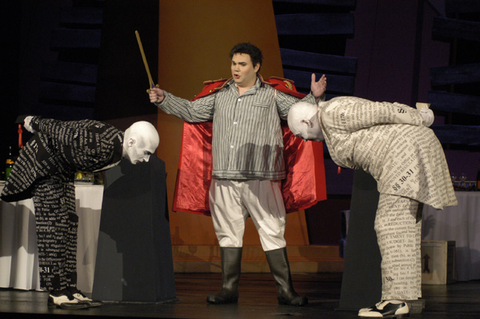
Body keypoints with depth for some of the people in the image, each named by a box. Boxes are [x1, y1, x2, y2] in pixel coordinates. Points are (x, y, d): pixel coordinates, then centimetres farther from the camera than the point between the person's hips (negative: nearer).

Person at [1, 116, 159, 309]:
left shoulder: (116, 145, -9)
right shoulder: (98, 146, -37)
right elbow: (61, 132, -25)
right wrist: (35, 123, -10)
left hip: (63, 170, 9)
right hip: (42, 161, -9)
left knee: (69, 225, 7)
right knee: (52, 228, -11)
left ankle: (70, 290, 8)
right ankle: (56, 293, -11)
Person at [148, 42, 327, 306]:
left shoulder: (272, 96, 6)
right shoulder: (220, 95, 17)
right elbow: (191, 111, 24)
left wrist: (314, 97, -14)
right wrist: (164, 99, 17)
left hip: (259, 179, -4)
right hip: (225, 180, 4)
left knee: (272, 233, -4)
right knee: (228, 233, 9)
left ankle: (285, 291, 0)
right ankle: (229, 289, 16)